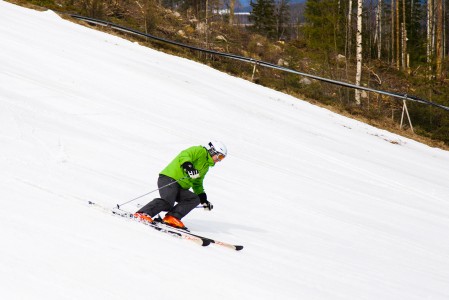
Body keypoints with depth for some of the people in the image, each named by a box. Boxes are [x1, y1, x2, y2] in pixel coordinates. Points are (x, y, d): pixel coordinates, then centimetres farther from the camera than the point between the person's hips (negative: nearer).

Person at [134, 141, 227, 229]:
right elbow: (184, 155, -17)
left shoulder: (205, 166, 29)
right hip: (169, 179, -10)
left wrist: (204, 200, 31)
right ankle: (143, 214, -26)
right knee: (168, 202, -29)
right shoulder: (200, 151, 1)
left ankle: (172, 218, -20)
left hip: (181, 187, 10)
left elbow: (197, 183, 36)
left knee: (195, 199, -10)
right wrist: (188, 167, -35)